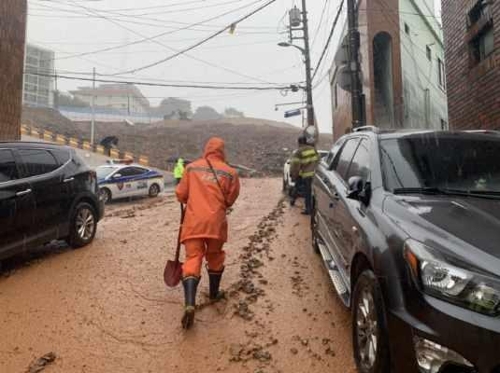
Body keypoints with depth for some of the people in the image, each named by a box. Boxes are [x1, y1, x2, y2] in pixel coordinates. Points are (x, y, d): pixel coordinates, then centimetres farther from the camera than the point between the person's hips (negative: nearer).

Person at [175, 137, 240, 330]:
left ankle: (189, 304, -17)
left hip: (193, 221, 0)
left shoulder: (191, 168, 5)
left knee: (192, 259, -1)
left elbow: (180, 194, 9)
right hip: (216, 221, 0)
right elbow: (230, 200, 7)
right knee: (215, 257, 21)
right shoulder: (230, 173, 1)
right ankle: (214, 293, 37)